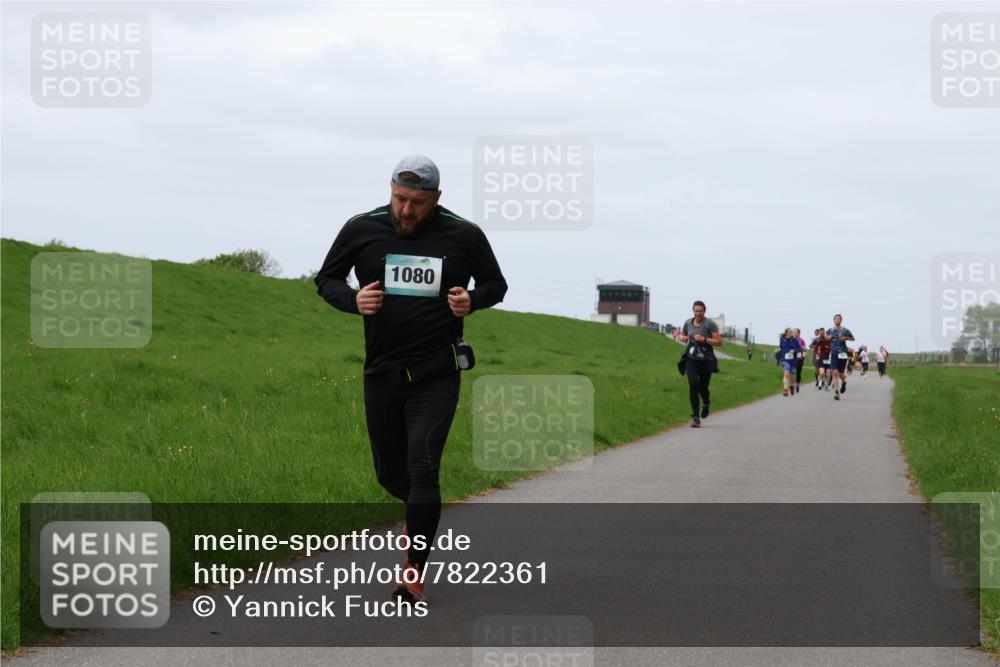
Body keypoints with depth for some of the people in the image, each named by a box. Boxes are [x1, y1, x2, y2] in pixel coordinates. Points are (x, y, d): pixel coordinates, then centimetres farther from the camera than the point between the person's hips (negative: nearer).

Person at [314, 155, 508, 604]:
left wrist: (472, 301, -12)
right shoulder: (362, 230, -2)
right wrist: (353, 300, -12)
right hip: (382, 372, 3)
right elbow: (326, 280, 10)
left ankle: (414, 572, -11)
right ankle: (423, 514, 46)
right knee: (390, 473, 12)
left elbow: (495, 284, 11)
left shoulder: (463, 236, -4)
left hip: (437, 375, -3)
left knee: (422, 468, -15)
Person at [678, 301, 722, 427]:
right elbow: (681, 335, 25)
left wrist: (704, 339, -20)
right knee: (693, 385, -16)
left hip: (705, 360, -2)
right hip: (691, 359, 2)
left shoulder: (710, 324, -7)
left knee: (703, 387, 4)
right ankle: (696, 418, -14)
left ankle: (706, 402, 44)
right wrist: (683, 338, 1)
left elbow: (719, 341, -9)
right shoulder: (688, 323, 6)